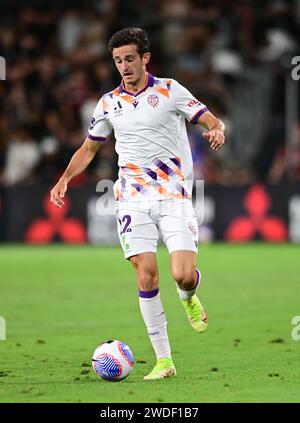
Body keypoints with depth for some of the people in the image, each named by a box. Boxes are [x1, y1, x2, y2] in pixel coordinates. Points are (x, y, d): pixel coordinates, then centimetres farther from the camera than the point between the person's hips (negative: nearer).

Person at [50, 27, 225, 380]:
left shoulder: (169, 91, 1)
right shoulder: (109, 103, 10)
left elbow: (213, 121, 0)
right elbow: (89, 147, 22)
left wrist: (217, 131, -24)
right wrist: (64, 179, 9)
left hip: (175, 196, -2)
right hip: (134, 198, 2)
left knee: (183, 275, -15)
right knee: (146, 275, -10)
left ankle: (188, 298, 25)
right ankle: (163, 360, -4)